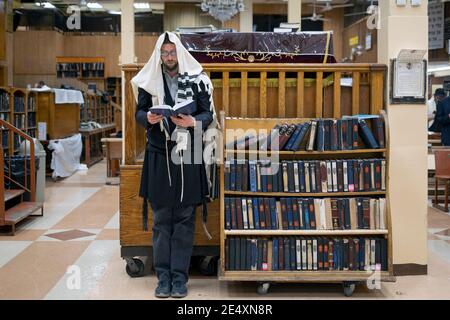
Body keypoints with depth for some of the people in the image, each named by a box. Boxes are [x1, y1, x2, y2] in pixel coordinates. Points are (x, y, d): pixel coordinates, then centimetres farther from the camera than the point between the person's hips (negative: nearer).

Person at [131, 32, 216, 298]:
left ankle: (179, 277, 11)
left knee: (185, 219, 3)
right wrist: (148, 118, -13)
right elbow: (139, 111, 10)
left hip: (188, 156, -1)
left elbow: (209, 113, 3)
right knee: (161, 219, 5)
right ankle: (163, 277, 13)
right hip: (159, 156, 1)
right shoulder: (148, 80, 4)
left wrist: (192, 122, -18)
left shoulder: (196, 79, 0)